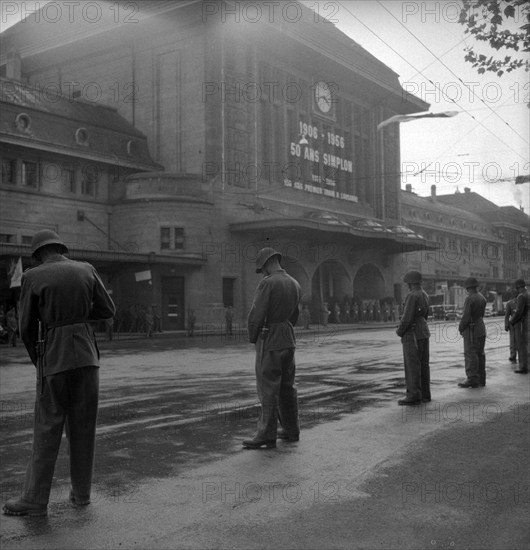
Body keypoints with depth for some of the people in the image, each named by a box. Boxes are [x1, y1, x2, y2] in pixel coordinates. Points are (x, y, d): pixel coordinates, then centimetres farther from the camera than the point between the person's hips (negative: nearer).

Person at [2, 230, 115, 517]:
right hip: (86, 355, 3)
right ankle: (81, 491, 20)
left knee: (47, 428, 4)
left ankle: (35, 500, 10)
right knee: (83, 426, 12)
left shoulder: (32, 277, -4)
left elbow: (26, 327, -1)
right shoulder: (86, 269, 5)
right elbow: (107, 310, 9)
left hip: (54, 356, -3)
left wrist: (37, 362, 14)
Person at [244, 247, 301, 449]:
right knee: (287, 387, 14)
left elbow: (256, 315, -16)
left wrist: (252, 338, -1)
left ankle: (267, 435, 0)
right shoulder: (294, 284, 10)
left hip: (269, 341, -8)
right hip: (288, 340, 8)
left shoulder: (267, 283, -15)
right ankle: (291, 430, 22)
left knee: (268, 390, -4)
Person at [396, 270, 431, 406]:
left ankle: (414, 396, -5)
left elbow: (407, 317, -21)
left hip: (412, 334, -9)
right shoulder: (424, 295, 11)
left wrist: (399, 331, -6)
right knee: (423, 365, 10)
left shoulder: (412, 296, -18)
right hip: (424, 333, 9)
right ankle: (424, 394, 14)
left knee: (412, 366, -6)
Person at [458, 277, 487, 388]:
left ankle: (472, 379, -6)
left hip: (471, 330, -9)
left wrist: (460, 328, -4)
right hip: (481, 327, 9)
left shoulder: (470, 299, -17)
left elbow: (466, 317, -19)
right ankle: (481, 379, 16)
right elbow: (481, 314, 13)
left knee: (470, 355, -5)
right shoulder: (482, 298, 9)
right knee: (480, 354, 11)